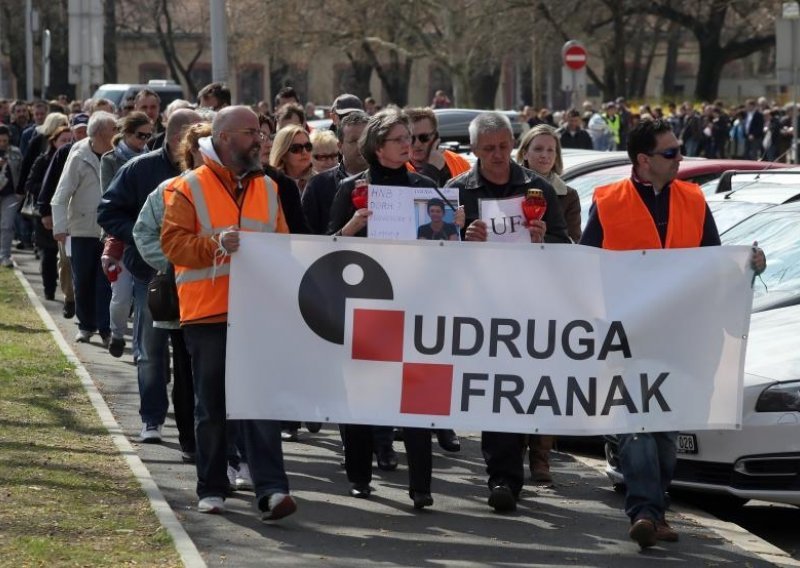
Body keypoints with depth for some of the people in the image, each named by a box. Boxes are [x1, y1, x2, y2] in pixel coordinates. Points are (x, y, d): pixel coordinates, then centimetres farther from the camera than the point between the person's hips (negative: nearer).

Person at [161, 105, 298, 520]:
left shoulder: (267, 188, 13)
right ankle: (212, 489, 17)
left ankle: (271, 489, -10)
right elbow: (173, 242, -10)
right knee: (211, 407, 7)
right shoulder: (190, 189, -2)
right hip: (207, 314, -2)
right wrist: (215, 245, -23)